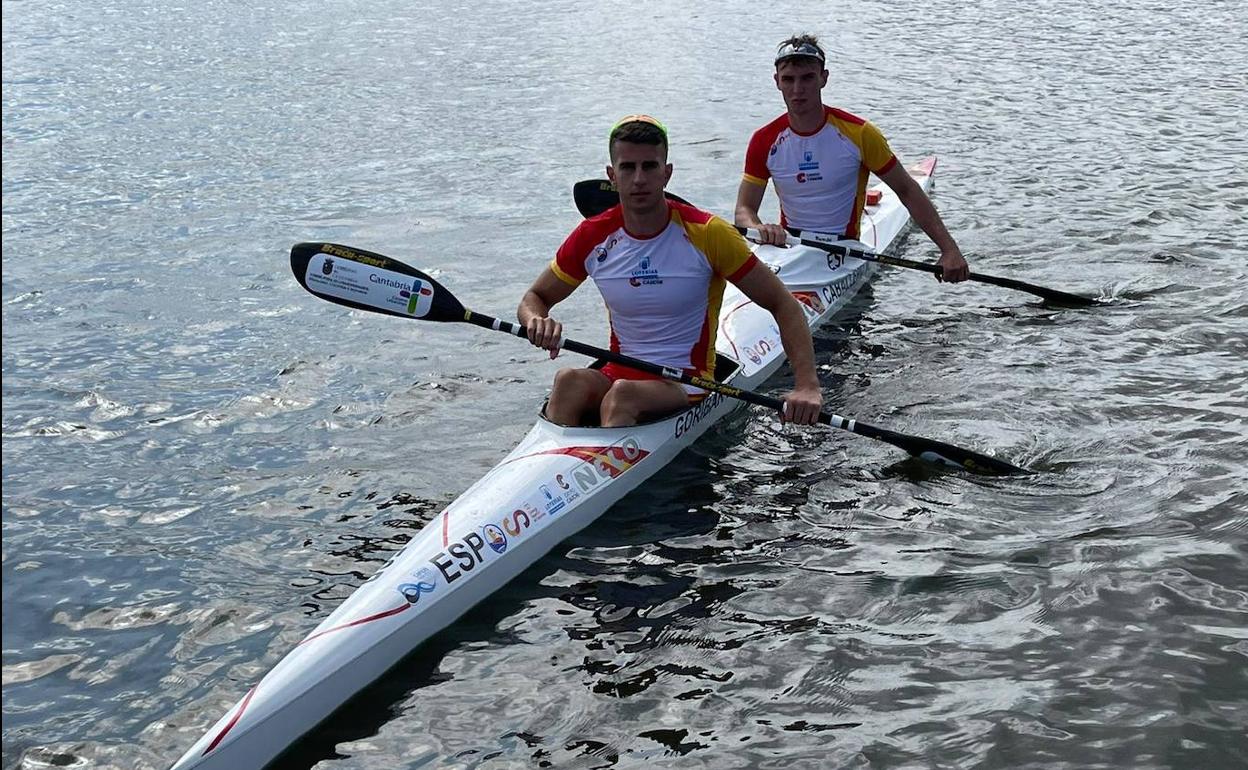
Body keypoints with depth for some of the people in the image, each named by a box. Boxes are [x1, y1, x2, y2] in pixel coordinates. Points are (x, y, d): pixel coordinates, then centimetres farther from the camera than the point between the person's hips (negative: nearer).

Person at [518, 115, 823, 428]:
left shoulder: (707, 234, -8)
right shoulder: (593, 237, 1)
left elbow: (783, 305, -6)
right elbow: (534, 298, 12)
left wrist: (806, 385, -20)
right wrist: (537, 321, -15)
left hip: (687, 382, -3)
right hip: (618, 374, 3)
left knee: (622, 394, -35)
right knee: (569, 381, -30)